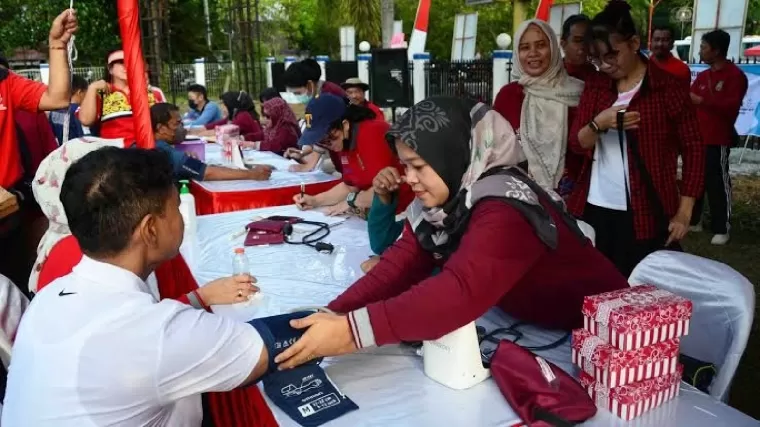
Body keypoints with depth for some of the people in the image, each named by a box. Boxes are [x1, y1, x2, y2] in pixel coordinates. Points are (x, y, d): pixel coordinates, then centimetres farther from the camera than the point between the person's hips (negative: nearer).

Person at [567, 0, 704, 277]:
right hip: (594, 210, 4)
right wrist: (598, 124, -19)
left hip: (647, 214, -3)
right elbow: (576, 144, 3)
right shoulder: (595, 86, 8)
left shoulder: (668, 87, -4)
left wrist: (684, 212, -6)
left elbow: (693, 149, -2)